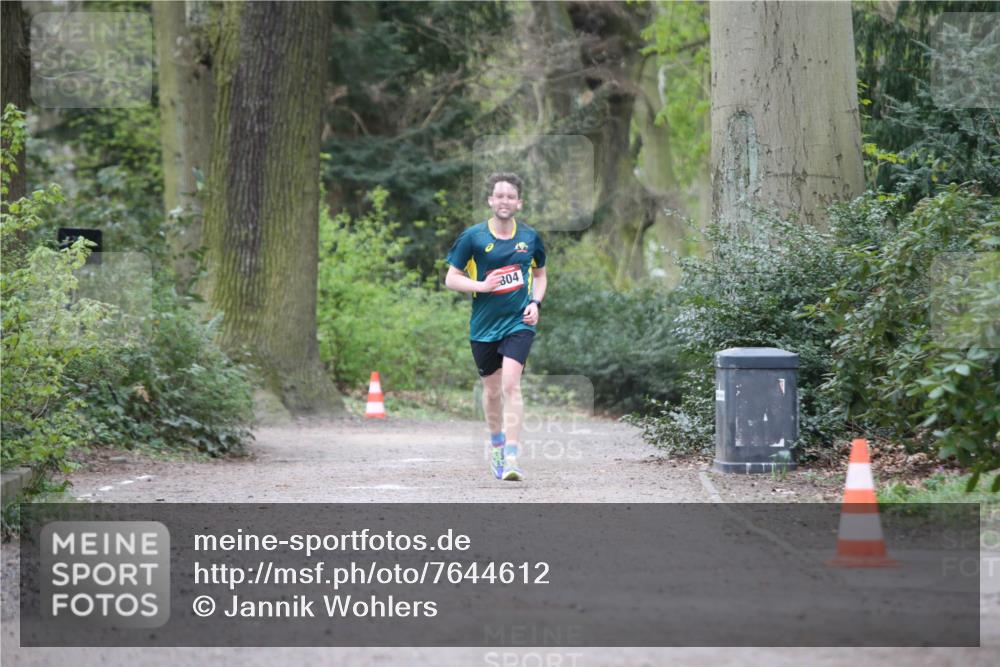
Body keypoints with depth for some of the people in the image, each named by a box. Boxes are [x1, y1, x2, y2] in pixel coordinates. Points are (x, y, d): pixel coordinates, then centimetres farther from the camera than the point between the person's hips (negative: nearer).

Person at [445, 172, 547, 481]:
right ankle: (496, 442, 39)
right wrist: (480, 286, -15)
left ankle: (511, 457, -20)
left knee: (511, 384, -17)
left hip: (519, 322, -1)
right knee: (492, 389, 12)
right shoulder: (472, 236, -3)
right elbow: (451, 278, 1)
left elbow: (540, 274, 19)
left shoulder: (530, 237, 4)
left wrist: (535, 303, 2)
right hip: (483, 325, 1)